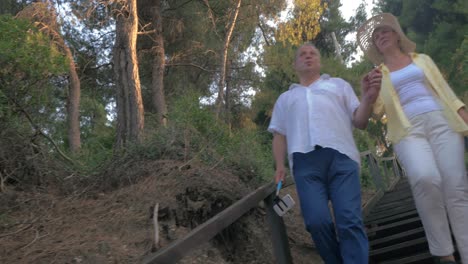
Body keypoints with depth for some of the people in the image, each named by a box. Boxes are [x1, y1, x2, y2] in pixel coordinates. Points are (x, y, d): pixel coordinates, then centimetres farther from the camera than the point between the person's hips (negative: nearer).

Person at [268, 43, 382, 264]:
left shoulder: (339, 85, 28)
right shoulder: (285, 98, 33)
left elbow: (360, 121, 17)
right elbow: (279, 135, 25)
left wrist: (368, 98, -3)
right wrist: (280, 166, 8)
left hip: (341, 156, 0)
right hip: (305, 162, 1)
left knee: (350, 221, -15)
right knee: (317, 222, -16)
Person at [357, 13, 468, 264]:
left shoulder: (422, 59, 24)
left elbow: (446, 91, 17)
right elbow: (376, 110, 9)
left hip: (441, 121, 2)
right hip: (408, 130, -1)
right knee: (425, 178, -30)